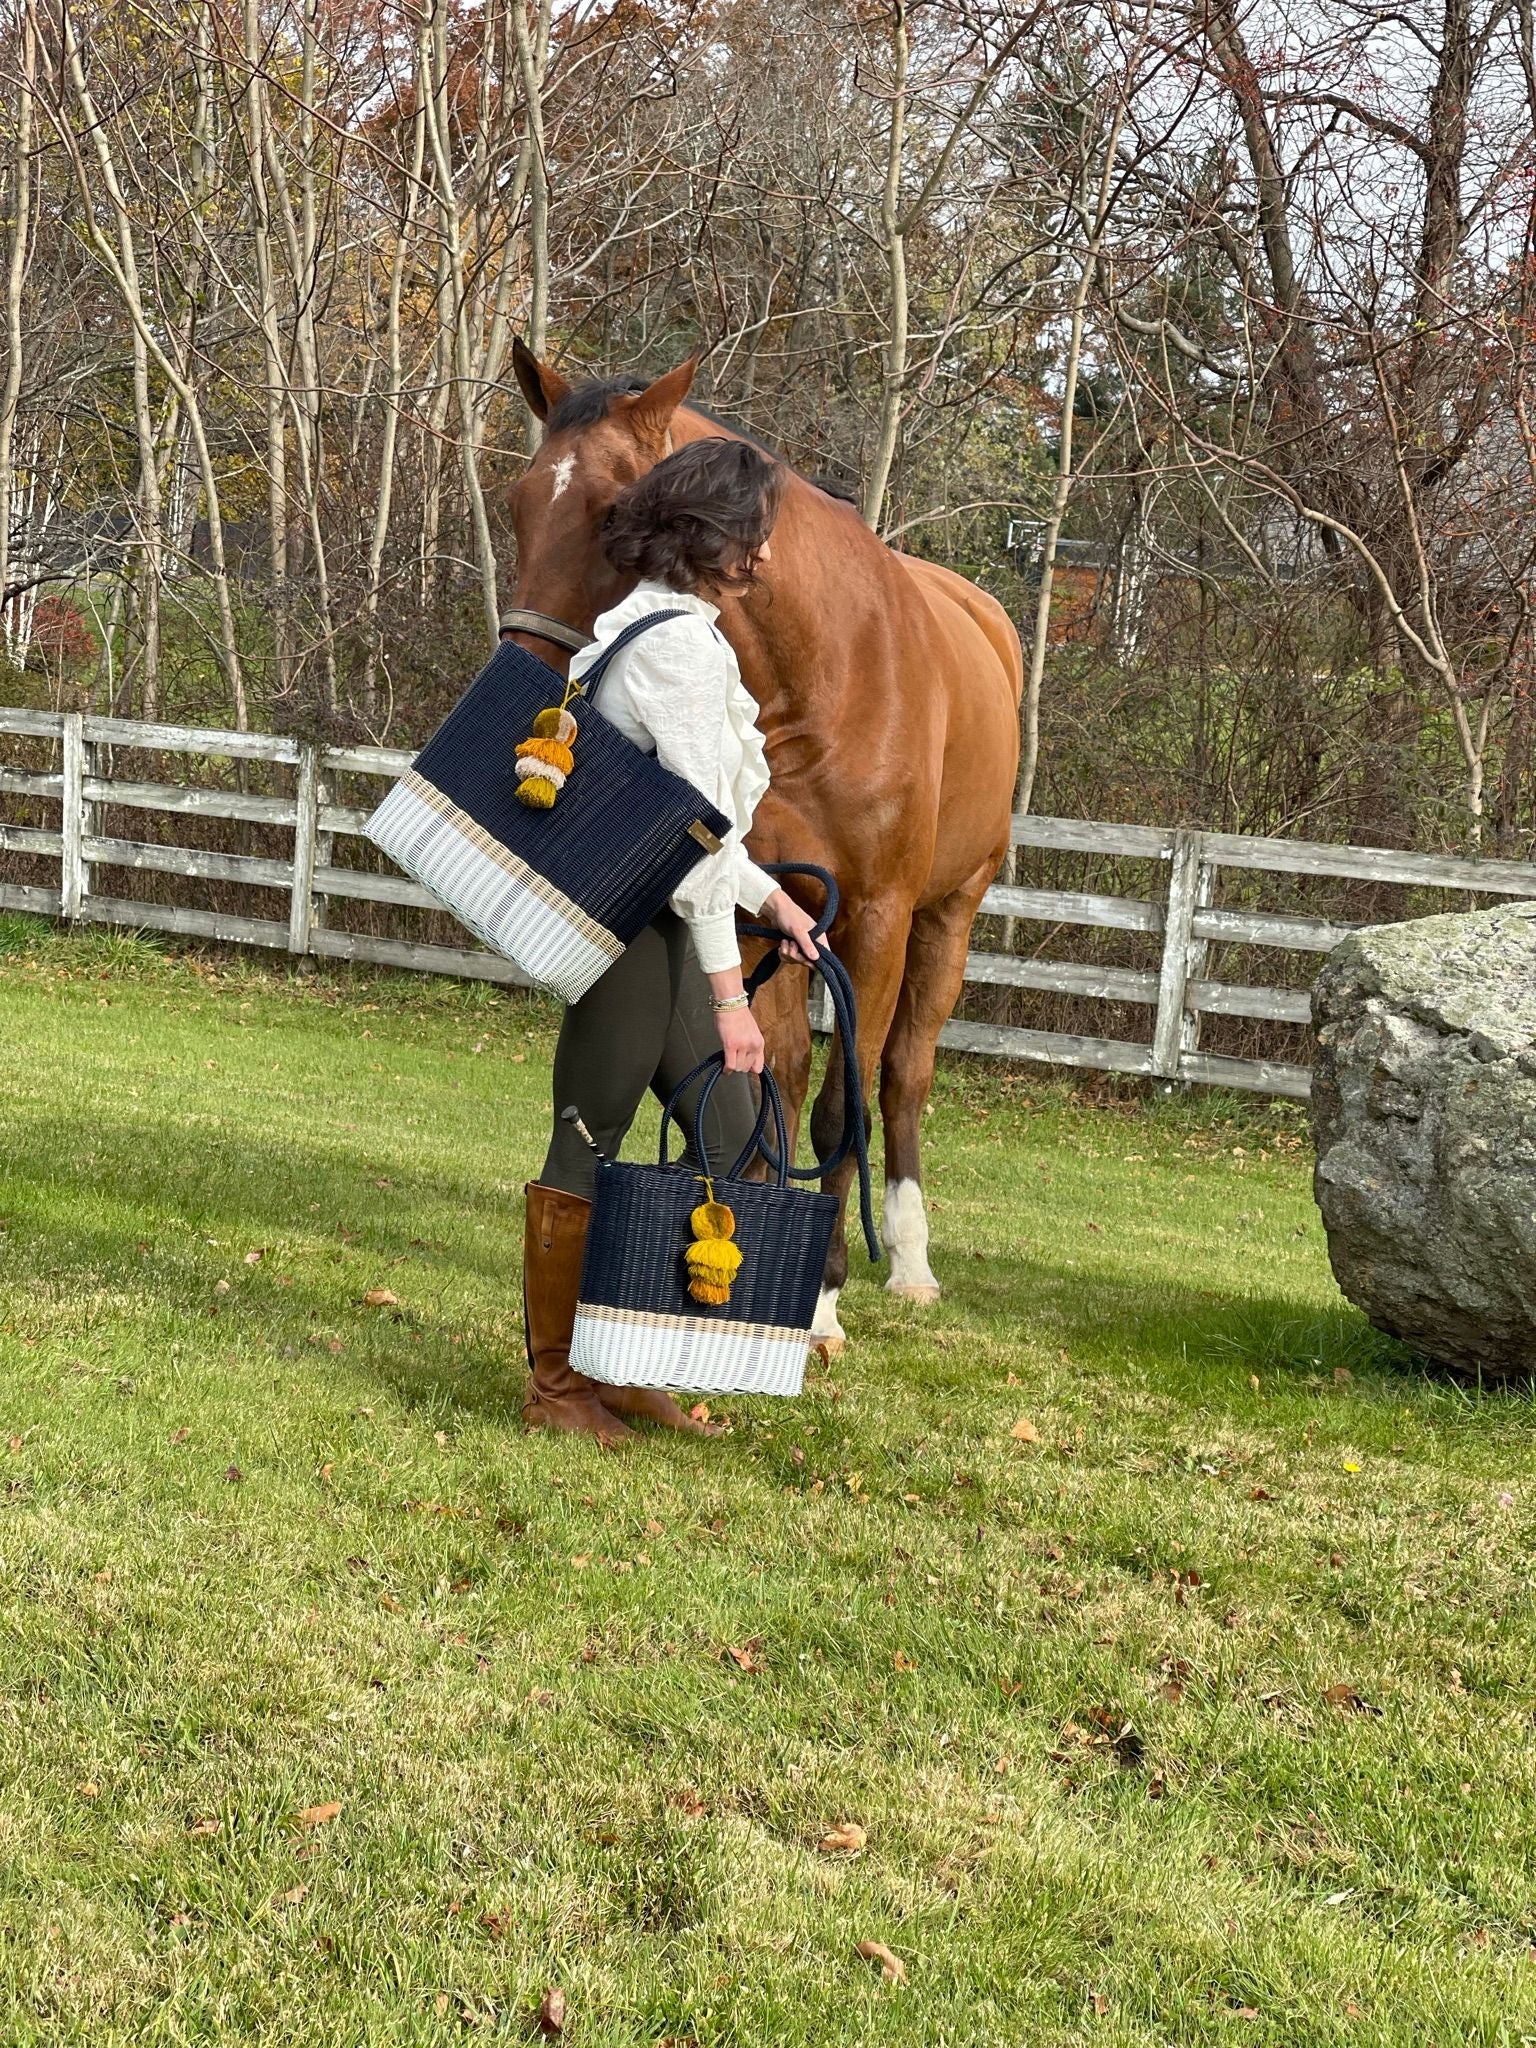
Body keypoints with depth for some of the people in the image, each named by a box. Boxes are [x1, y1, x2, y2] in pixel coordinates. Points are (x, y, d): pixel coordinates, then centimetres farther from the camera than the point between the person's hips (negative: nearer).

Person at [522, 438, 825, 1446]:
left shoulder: (657, 626, 15)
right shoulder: (684, 643, -17)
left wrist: (768, 898, 20)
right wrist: (729, 991, -19)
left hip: (656, 917, 11)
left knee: (734, 1138, 12)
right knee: (589, 1148, -1)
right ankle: (557, 1384, 9)